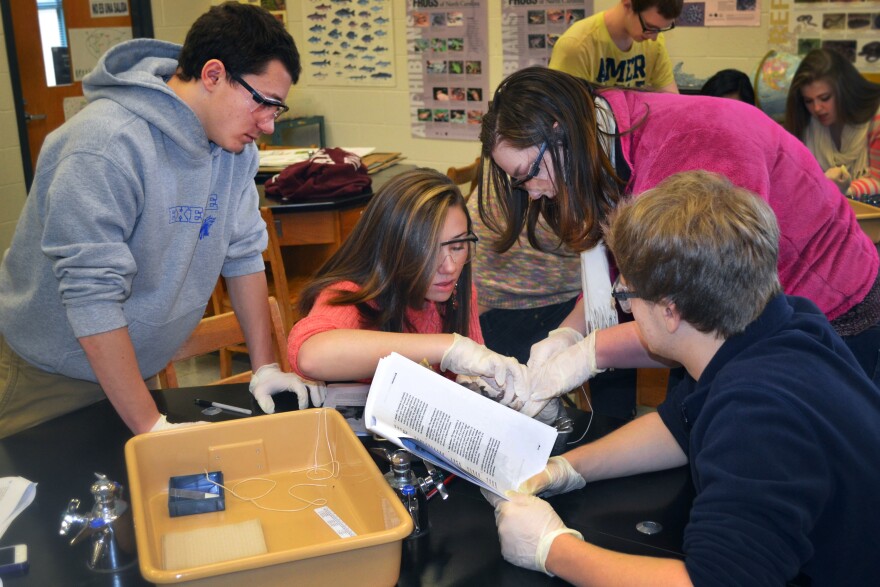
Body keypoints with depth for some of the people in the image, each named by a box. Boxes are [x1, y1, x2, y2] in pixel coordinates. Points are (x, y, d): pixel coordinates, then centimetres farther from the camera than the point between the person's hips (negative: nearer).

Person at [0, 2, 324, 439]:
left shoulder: (234, 143, -6)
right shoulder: (108, 145, -29)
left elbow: (243, 252, 0)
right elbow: (93, 293, -30)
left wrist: (265, 368, -5)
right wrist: (151, 426, -31)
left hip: (134, 369, 6)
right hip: (49, 375, -6)